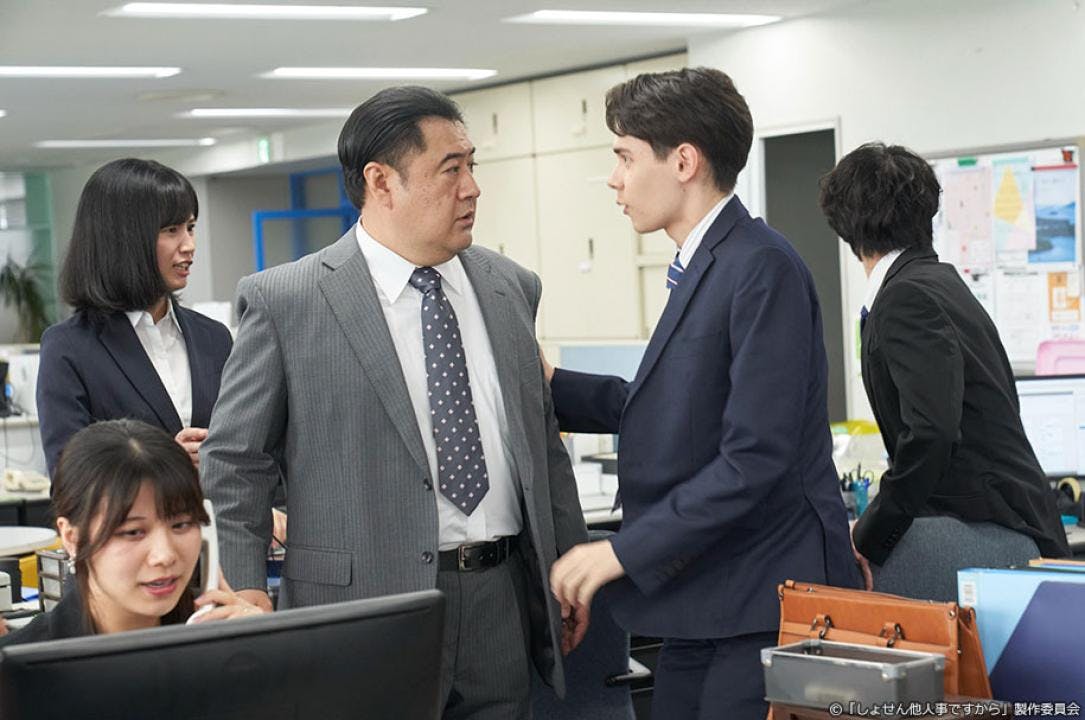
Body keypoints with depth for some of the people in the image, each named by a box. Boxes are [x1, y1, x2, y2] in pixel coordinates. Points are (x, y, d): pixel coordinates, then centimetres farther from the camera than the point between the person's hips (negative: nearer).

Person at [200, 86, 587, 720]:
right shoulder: (284, 303, -5)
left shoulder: (512, 288, 10)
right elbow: (233, 466, -3)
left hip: (501, 602, 4)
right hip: (366, 605, -4)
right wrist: (246, 601, -9)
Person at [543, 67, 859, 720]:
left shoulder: (763, 268, -17)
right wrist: (554, 387, 14)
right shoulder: (701, 267, 13)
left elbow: (754, 457, -22)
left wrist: (624, 551, -19)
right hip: (705, 604, 9)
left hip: (765, 606, -9)